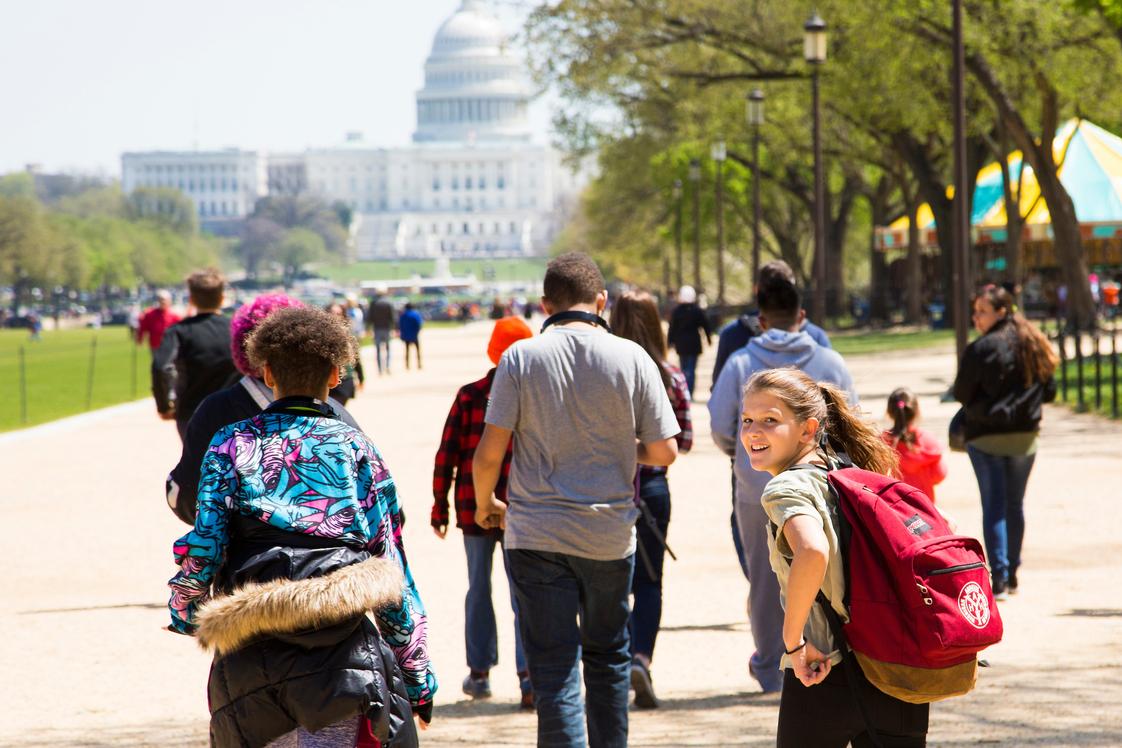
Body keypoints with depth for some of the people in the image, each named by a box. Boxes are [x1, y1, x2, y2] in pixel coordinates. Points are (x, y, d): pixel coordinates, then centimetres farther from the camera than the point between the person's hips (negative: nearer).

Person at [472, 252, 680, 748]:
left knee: (553, 665, 0)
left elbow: (489, 452, -8)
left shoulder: (521, 358, -6)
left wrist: (484, 504, 12)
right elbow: (664, 451, -2)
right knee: (608, 656, 19)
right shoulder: (631, 358, -4)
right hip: (610, 534, 1)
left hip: (536, 535, -1)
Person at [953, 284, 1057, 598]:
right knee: (1015, 505, 16)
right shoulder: (1035, 346, 3)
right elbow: (1049, 392, 8)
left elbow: (961, 393, -10)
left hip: (986, 436, -5)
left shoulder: (981, 349, -15)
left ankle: (999, 577, -8)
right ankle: (1012, 574, 23)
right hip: (1025, 435, 5)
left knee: (994, 506, -2)